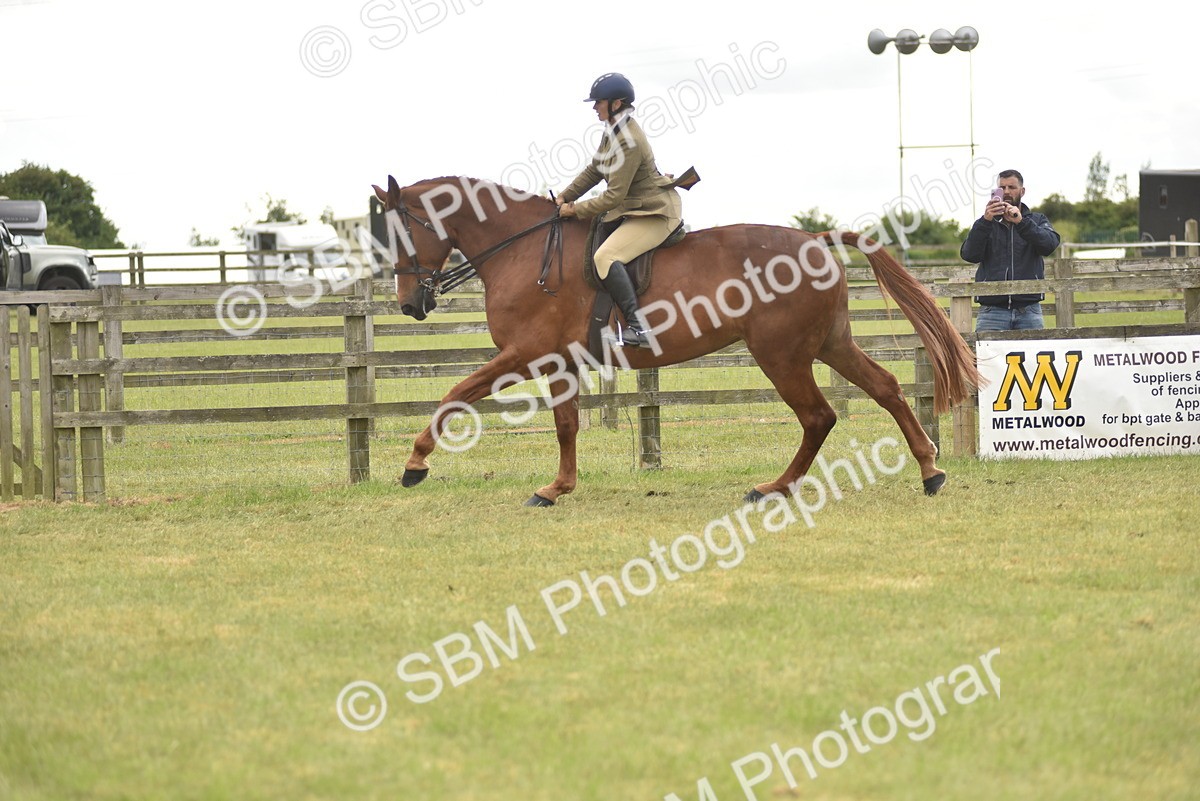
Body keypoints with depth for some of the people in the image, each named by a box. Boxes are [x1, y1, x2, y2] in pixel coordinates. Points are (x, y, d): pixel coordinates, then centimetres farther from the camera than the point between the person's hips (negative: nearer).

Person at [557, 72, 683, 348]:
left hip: (656, 214, -11)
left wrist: (575, 210, -15)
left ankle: (637, 326, -30)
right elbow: (594, 171, 18)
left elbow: (614, 196, -23)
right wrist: (564, 198, 10)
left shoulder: (629, 142, -24)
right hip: (635, 208, 11)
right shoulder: (613, 132, 8)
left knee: (605, 256, -26)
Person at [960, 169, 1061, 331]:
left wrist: (1021, 222, -22)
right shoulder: (986, 224, 14)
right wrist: (985, 221, -19)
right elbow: (969, 255, -4)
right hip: (992, 310, 0)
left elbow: (1050, 244, -7)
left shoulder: (1037, 220, 15)